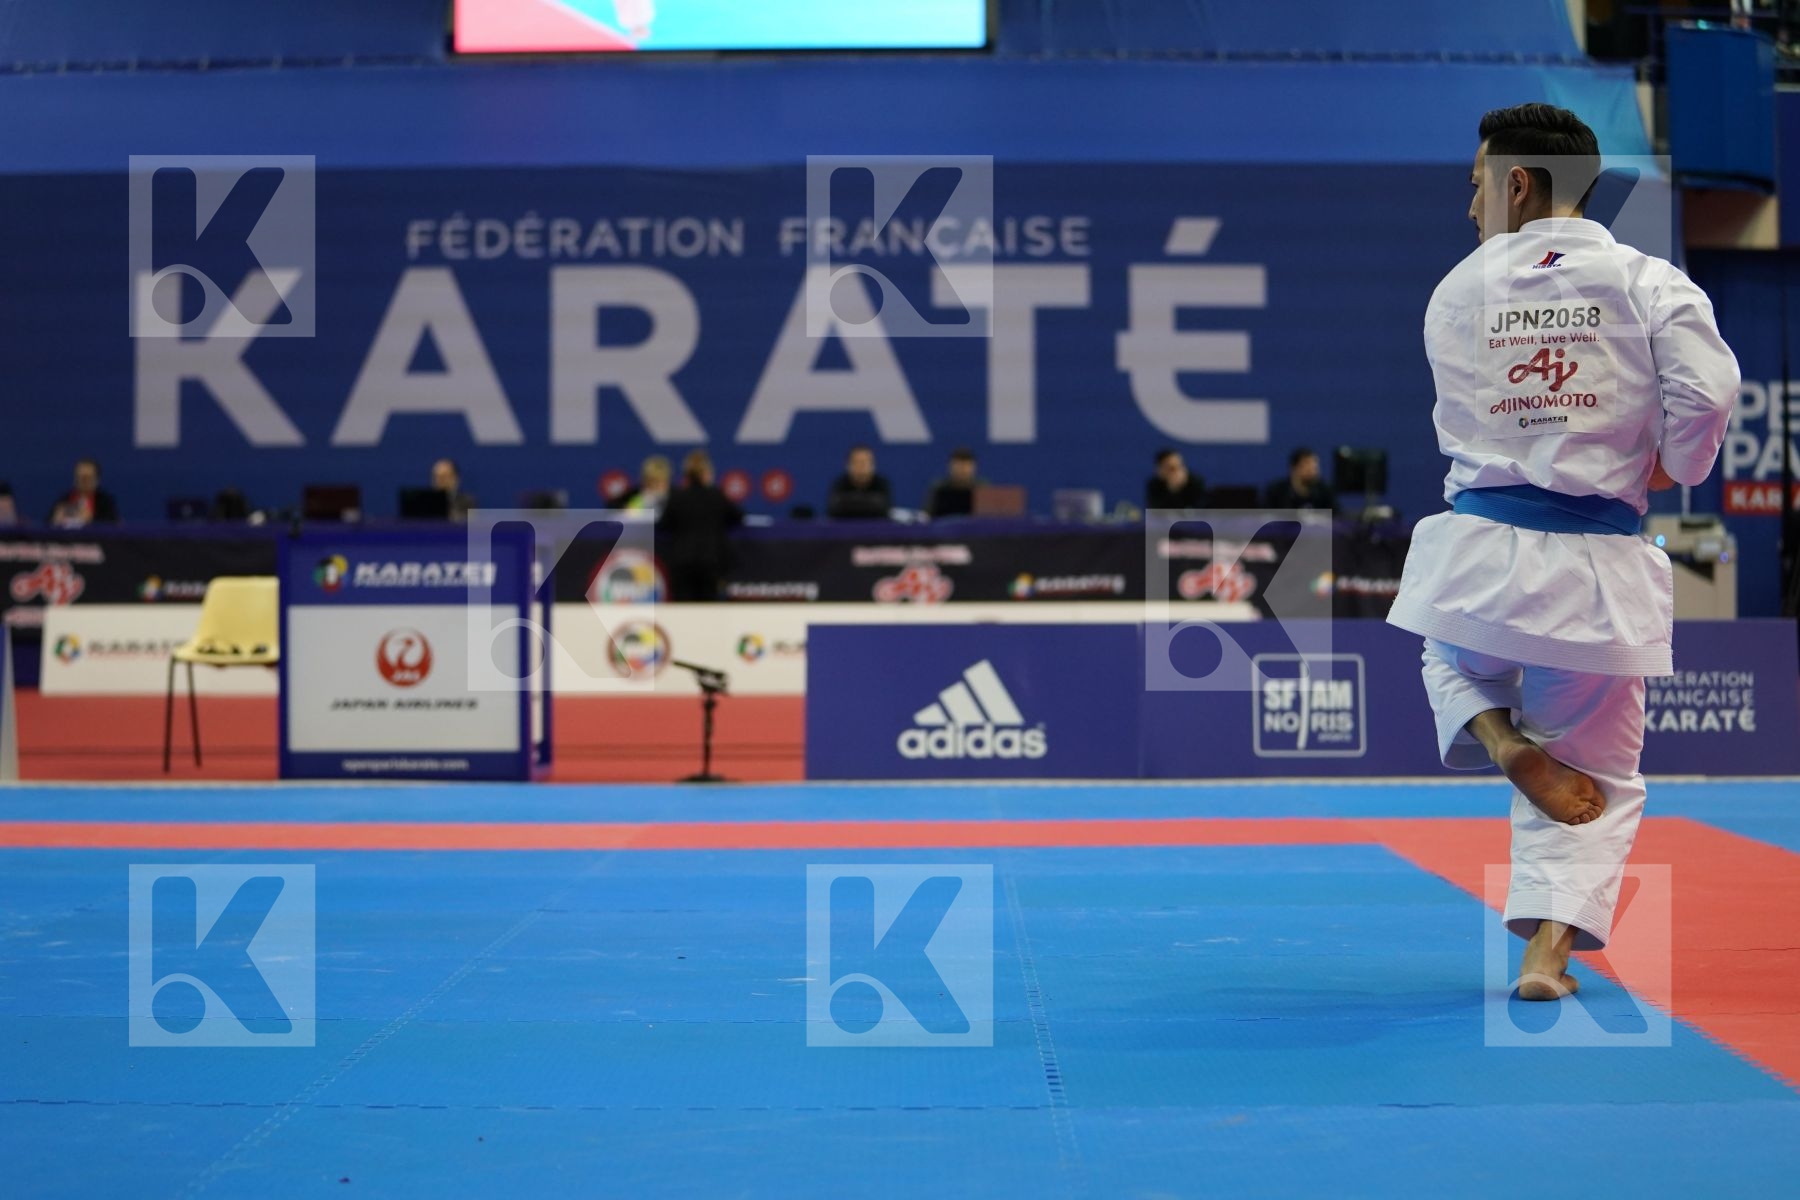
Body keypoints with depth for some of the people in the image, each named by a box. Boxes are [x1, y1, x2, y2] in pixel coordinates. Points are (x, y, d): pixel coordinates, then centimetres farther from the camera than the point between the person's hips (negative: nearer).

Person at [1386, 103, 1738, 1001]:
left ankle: (1497, 737, 2)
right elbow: (1708, 389, -14)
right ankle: (1548, 951, 3)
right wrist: (1670, 467, 4)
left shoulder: (1456, 292, 1)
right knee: (1598, 770, 13)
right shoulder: (1648, 281, -5)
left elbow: (1459, 426, 10)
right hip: (1596, 568, -1)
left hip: (1482, 550, 1)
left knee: (1455, 663, 34)